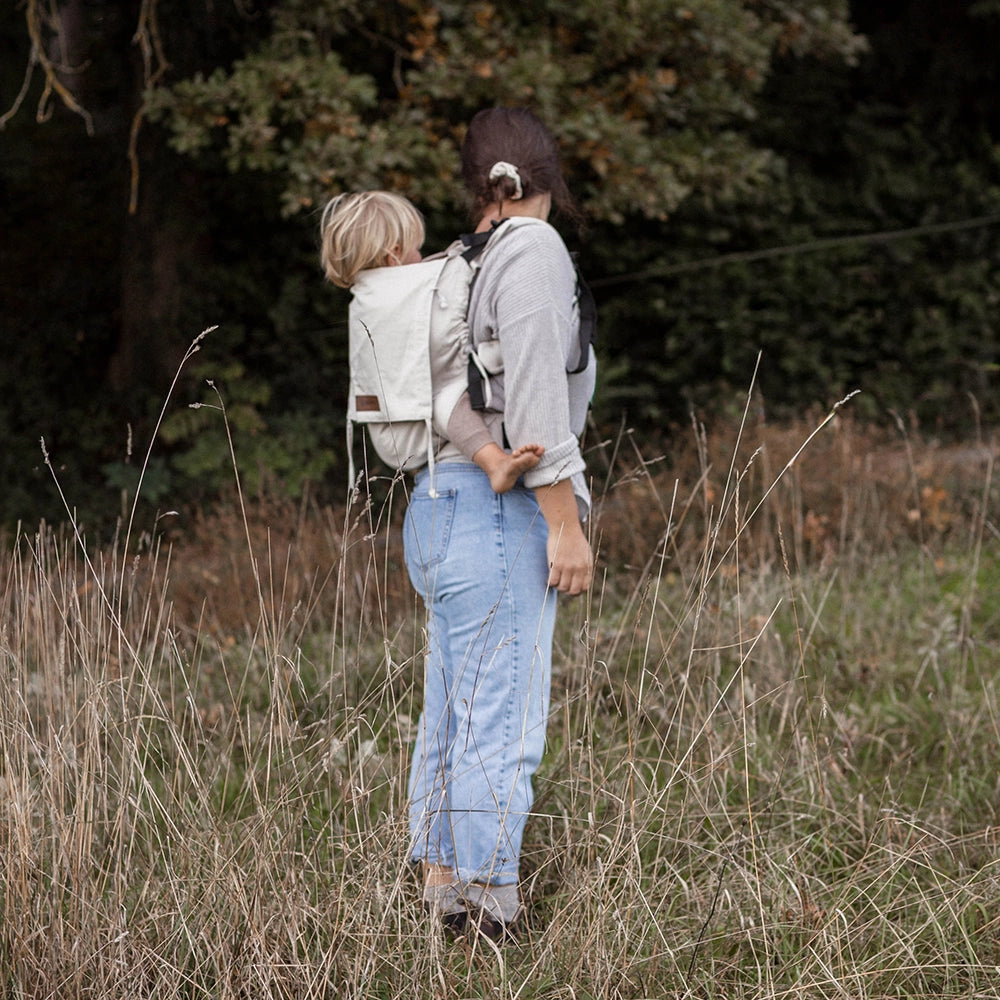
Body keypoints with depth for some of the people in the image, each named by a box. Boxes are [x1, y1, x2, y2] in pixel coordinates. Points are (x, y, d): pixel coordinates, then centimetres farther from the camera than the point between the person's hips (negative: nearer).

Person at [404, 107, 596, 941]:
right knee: (503, 723, -9)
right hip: (500, 507, -9)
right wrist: (566, 523, -17)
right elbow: (534, 400, -17)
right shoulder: (535, 251, -9)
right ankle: (495, 918, -8)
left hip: (445, 504, 9)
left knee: (451, 715, 11)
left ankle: (441, 896, 16)